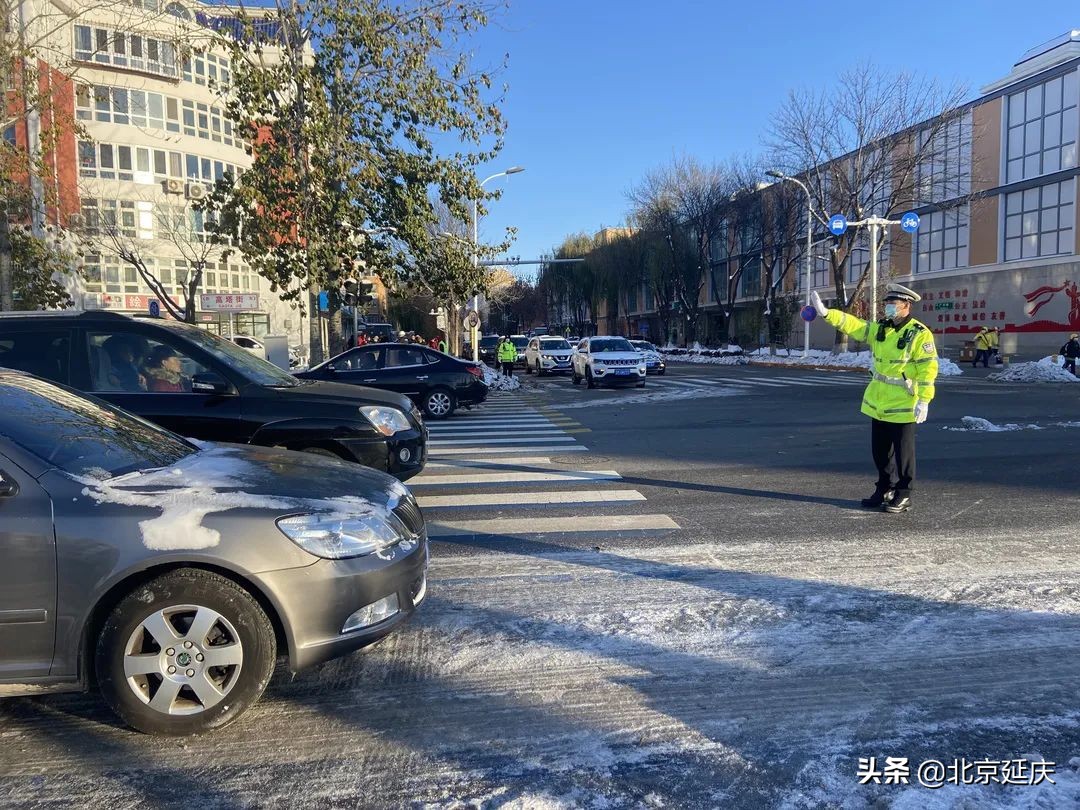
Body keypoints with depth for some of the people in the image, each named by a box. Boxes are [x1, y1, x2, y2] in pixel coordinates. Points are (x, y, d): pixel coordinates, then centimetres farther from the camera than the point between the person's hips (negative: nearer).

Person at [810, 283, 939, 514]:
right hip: (878, 403, 7)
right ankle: (885, 490, 27)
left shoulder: (919, 334, -12)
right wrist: (826, 313, -11)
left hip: (902, 406, -7)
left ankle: (903, 495, 13)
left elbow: (928, 368, -15)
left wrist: (924, 401, -20)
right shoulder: (880, 329, 9)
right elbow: (852, 324, 3)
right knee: (879, 450, 14)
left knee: (903, 451, 3)